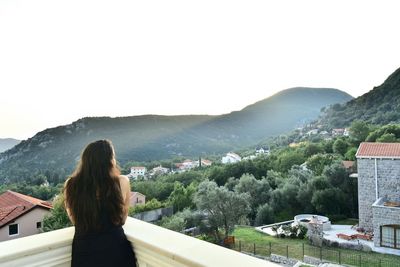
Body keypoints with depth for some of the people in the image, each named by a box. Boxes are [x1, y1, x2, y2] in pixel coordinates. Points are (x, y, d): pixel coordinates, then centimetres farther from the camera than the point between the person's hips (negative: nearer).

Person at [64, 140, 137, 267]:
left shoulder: (70, 185, -10)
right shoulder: (122, 182, -16)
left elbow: (75, 220, 6)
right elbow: (122, 219, -1)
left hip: (83, 252, 1)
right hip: (114, 249, -1)